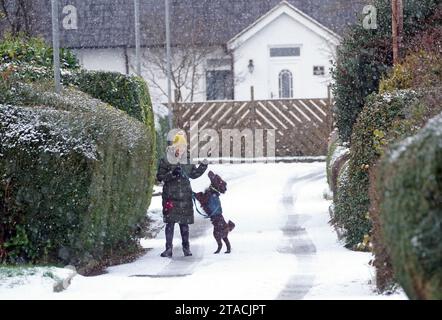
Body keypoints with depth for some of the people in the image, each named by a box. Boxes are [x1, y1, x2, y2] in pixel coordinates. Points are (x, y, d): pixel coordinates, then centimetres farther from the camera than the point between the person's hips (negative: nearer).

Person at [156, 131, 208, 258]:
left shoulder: (187, 162, 11)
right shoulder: (165, 161, 0)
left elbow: (194, 174, 23)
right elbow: (160, 176, -4)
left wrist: (204, 164, 11)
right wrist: (171, 174, -18)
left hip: (185, 197, 3)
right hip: (170, 197, -3)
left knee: (184, 223, 7)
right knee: (170, 223, -4)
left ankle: (186, 247, 17)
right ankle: (169, 248, 0)